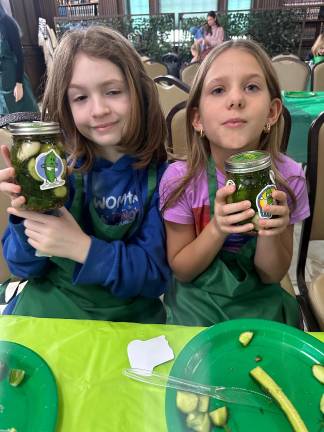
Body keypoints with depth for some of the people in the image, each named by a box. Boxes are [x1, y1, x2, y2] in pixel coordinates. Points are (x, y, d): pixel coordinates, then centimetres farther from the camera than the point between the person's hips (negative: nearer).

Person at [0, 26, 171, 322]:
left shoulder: (162, 174, -12)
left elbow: (157, 276, -12)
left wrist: (84, 247, -26)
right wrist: (26, 216, -22)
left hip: (128, 320, 0)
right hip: (45, 313, 1)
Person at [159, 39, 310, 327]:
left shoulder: (288, 176, -14)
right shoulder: (180, 179, -18)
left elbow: (271, 276, -6)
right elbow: (181, 270, -10)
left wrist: (270, 233, -26)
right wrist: (217, 229, -27)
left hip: (262, 304, 2)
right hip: (197, 306, -1)